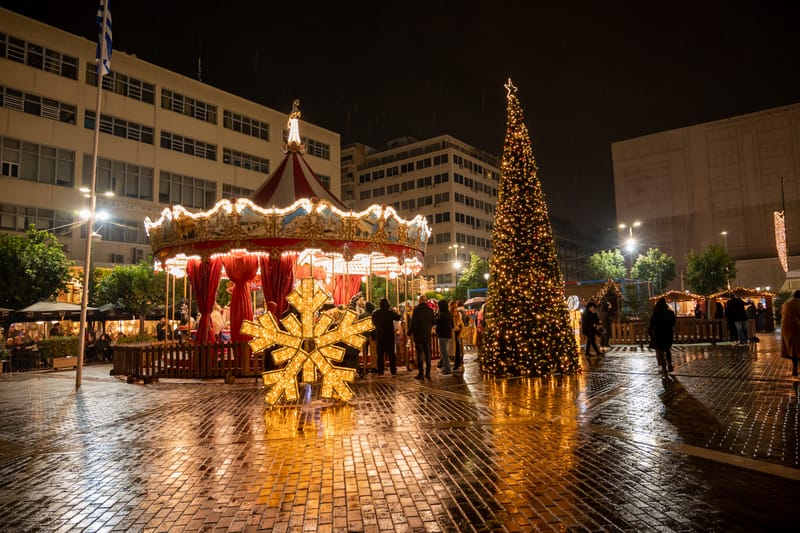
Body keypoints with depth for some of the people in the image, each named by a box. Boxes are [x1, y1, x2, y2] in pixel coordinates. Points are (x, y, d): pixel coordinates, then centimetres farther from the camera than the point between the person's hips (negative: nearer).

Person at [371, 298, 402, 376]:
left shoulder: (374, 313, -2)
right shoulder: (390, 312, -12)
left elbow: (373, 323, 9)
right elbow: (398, 317, 2)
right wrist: (393, 310, 6)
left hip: (379, 336, 2)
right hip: (389, 335, -2)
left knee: (380, 354, 9)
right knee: (391, 354, 6)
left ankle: (380, 372, 8)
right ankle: (393, 371, 6)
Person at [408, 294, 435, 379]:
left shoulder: (416, 309, -11)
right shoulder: (430, 310, 2)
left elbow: (413, 322, -12)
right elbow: (433, 322, 10)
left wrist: (409, 332, -1)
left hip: (418, 335, -4)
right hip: (427, 335, 4)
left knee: (419, 354, 0)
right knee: (427, 354, 9)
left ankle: (420, 373, 1)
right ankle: (428, 373, 12)